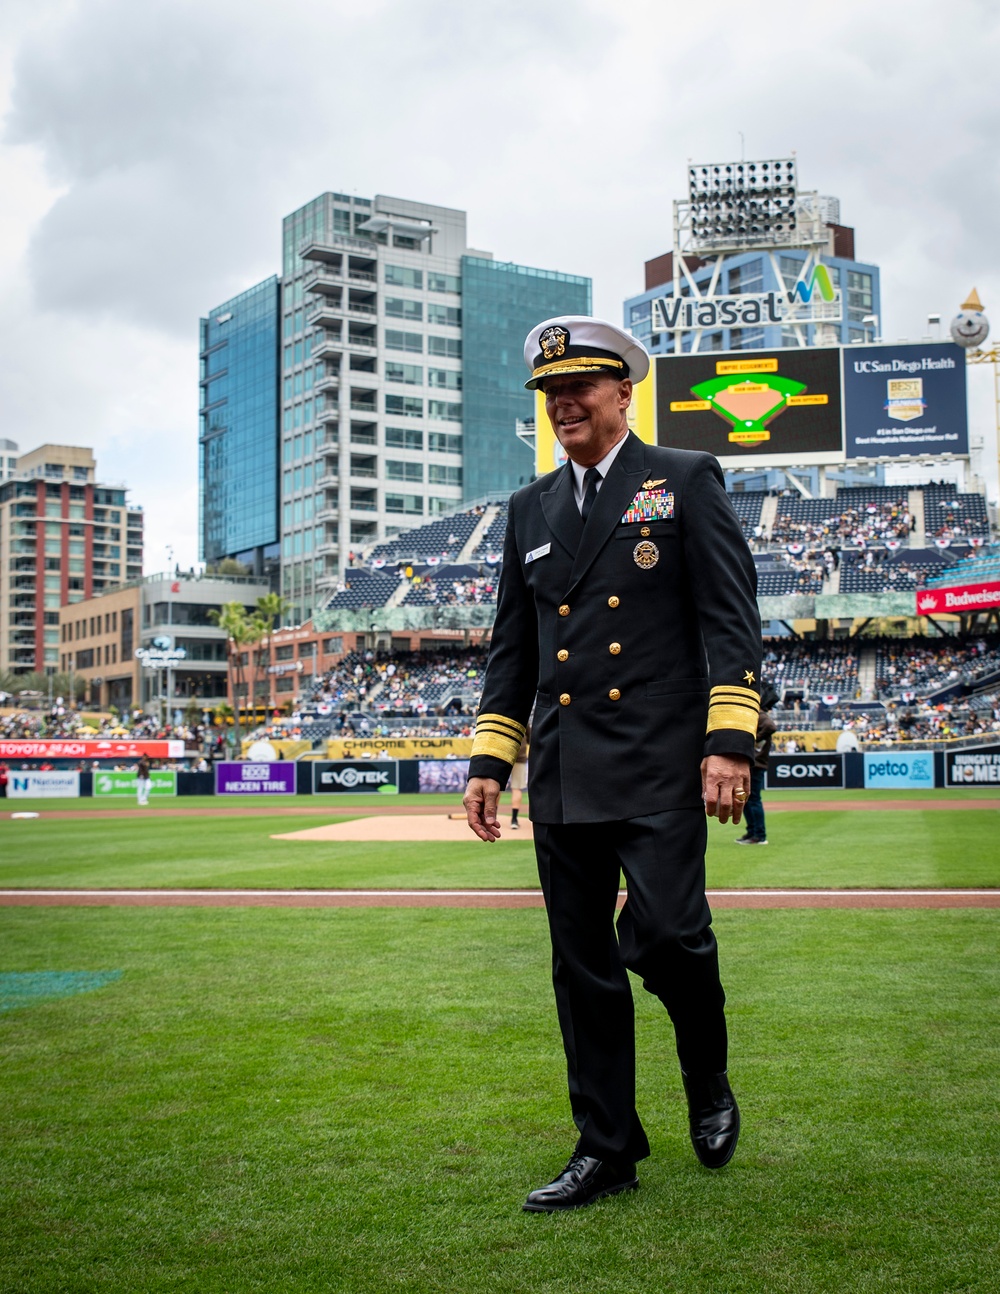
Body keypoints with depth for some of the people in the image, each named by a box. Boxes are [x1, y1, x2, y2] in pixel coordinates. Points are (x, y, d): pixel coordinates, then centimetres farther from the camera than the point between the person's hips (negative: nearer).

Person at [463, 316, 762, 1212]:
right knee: (583, 967, 7)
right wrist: (489, 762, 10)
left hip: (659, 768, -5)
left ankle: (708, 1085, 19)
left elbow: (731, 618, -4)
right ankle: (606, 1149, 20)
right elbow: (513, 649, 18)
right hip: (564, 778, 5)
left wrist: (729, 742, -14)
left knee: (664, 934, -13)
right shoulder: (532, 509, 17)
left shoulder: (686, 481, 3)